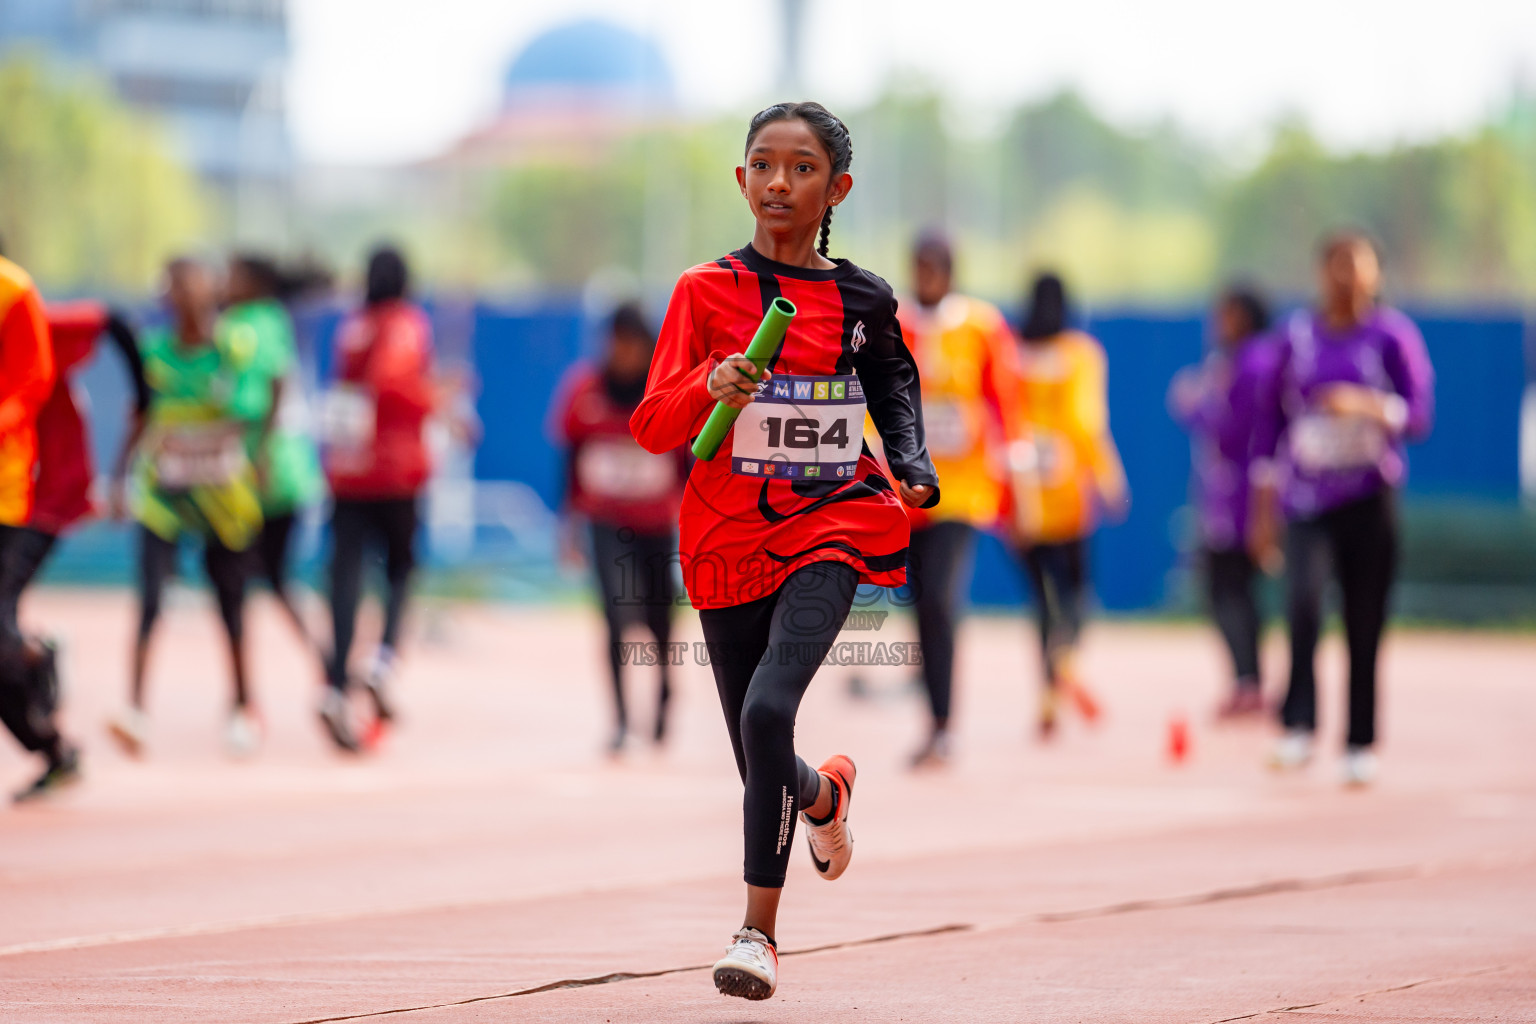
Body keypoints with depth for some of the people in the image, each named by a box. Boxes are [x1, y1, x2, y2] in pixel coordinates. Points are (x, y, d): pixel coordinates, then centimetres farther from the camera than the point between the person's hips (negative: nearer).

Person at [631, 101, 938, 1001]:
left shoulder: (863, 302, 3)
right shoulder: (706, 292, 0)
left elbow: (895, 386, 21)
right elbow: (651, 426, -2)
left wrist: (914, 472, 4)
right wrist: (711, 387, -21)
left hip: (828, 529, -2)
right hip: (728, 545, 2)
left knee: (768, 710, -25)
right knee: (763, 770, 6)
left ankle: (759, 929, -15)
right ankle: (825, 792, 44)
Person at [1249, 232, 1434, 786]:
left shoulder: (1394, 335, 1)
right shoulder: (1297, 335, 7)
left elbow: (1418, 417, -2)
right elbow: (1270, 418, 12)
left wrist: (1366, 406, -22)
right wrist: (1263, 507, 9)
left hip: (1369, 497, -1)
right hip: (1307, 499, 1)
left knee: (1365, 626, 2)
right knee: (1303, 599, -24)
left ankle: (1360, 746, 14)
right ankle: (1298, 727, -23)